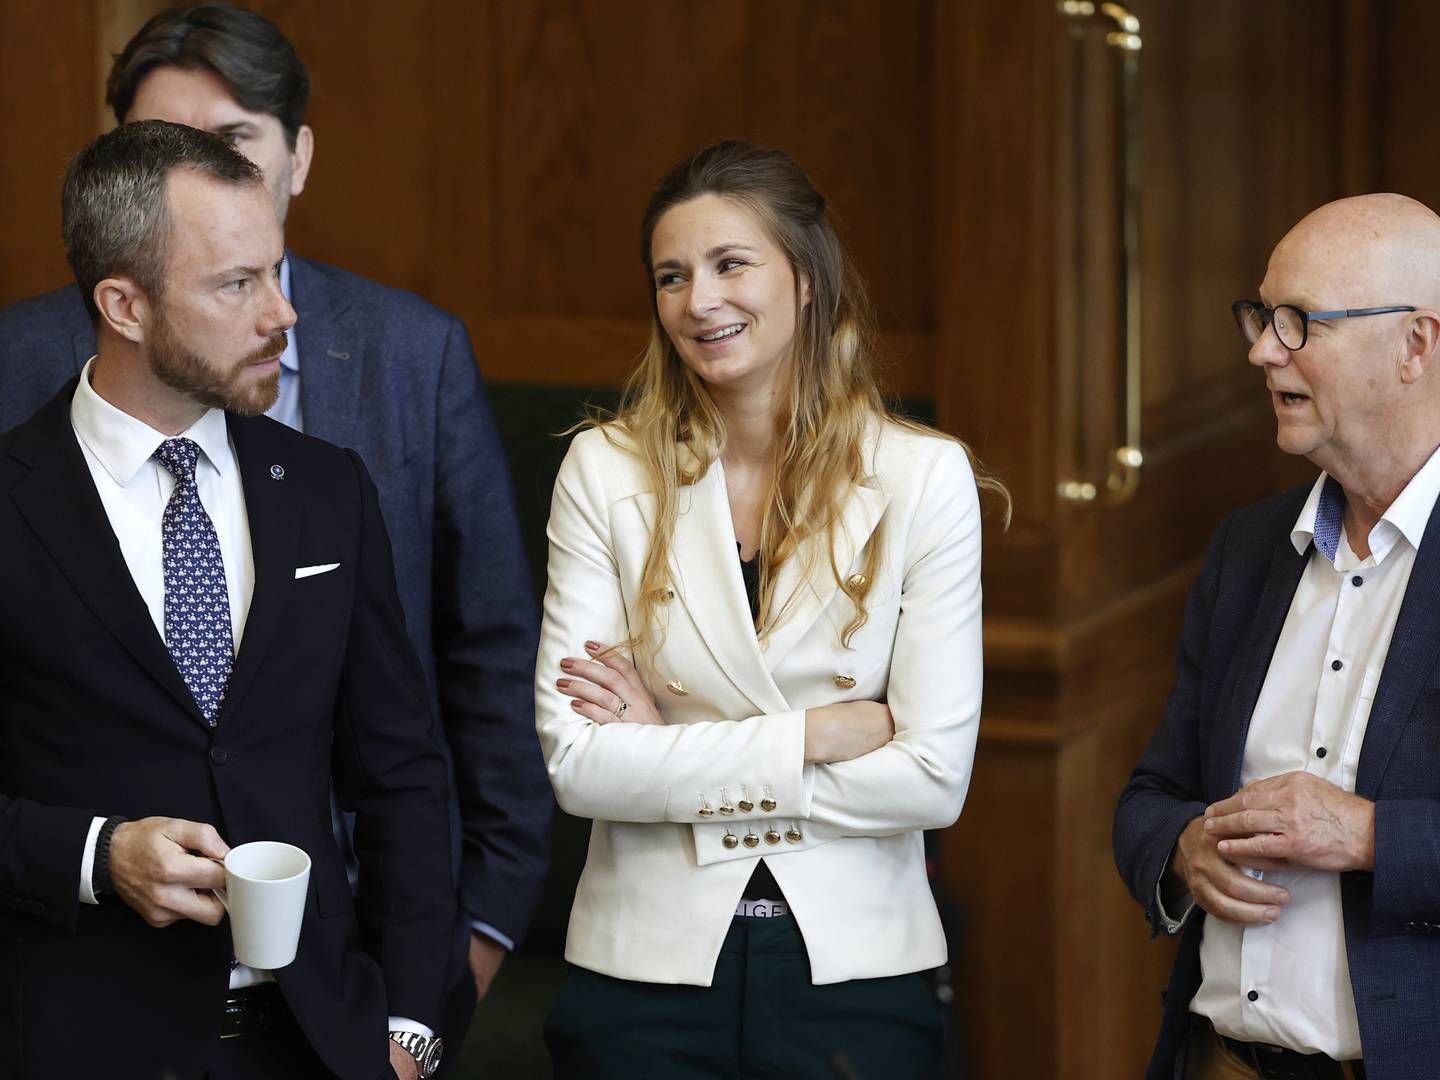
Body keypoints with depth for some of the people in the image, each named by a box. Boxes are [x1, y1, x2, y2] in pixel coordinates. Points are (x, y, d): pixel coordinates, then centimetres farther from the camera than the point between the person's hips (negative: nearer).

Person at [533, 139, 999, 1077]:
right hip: (649, 965, 0)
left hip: (856, 964, 0)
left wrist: (673, 755, -11)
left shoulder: (925, 476, -4)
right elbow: (575, 762, -10)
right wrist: (818, 734, -14)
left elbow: (933, 780, -11)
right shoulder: (606, 470, -3)